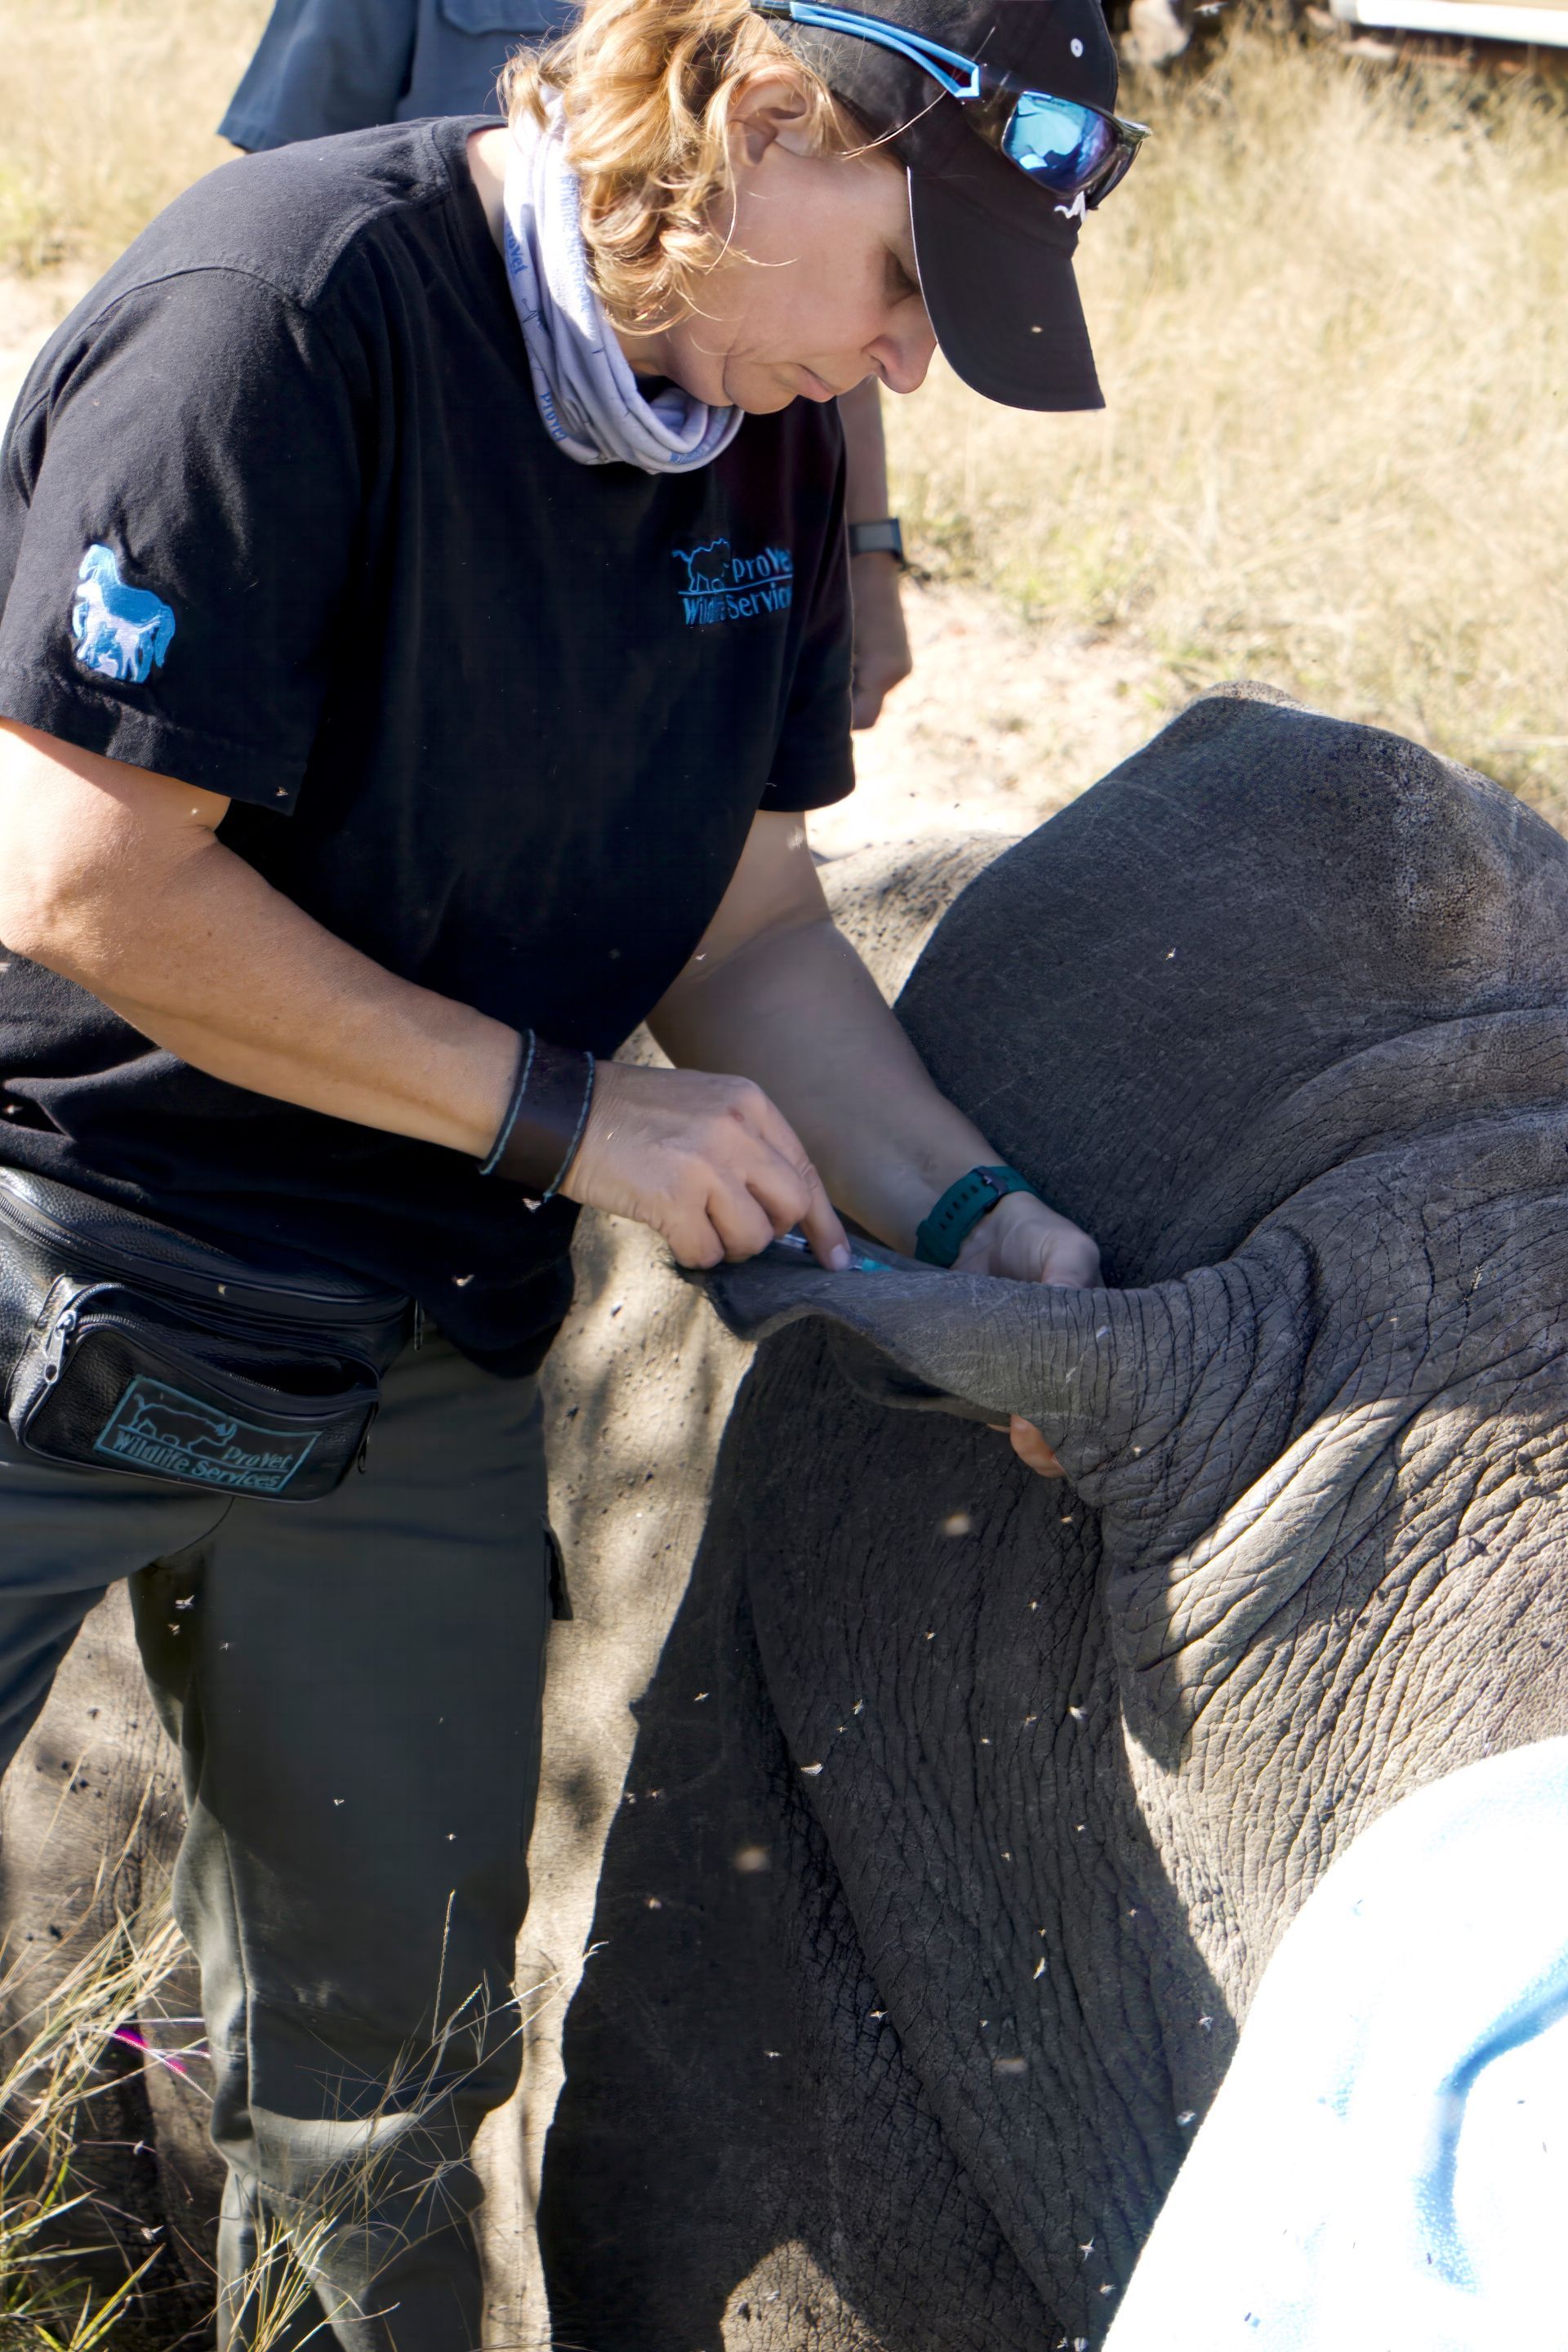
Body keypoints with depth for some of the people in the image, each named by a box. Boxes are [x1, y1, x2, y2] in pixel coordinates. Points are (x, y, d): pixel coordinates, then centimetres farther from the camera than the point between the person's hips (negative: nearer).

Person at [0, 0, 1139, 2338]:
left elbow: (746, 927, 6)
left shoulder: (769, 439, 2)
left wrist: (990, 1230, -10)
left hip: (411, 1378, 6)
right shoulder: (294, 304, -21)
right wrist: (578, 1117, -18)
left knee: (391, 2066, 15)